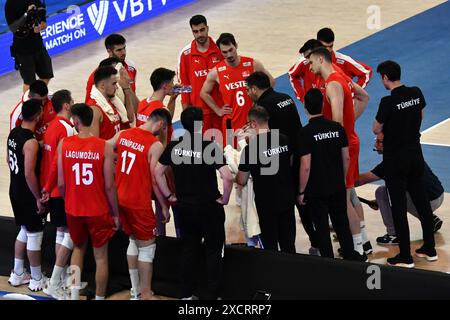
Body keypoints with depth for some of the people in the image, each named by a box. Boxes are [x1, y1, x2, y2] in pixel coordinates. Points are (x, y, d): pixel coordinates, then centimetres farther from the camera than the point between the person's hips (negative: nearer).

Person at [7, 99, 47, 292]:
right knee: (35, 235, 4)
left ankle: (17, 275, 29)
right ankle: (37, 280, 15)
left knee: (24, 231, 21)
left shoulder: (13, 134, 2)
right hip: (28, 195, -9)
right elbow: (29, 174, -26)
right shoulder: (31, 142, -25)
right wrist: (38, 198, -17)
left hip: (15, 191, 9)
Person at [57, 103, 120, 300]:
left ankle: (74, 292, 14)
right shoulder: (104, 147, -13)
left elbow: (61, 183, -6)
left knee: (78, 248, 25)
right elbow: (109, 186, -12)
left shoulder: (64, 144, -9)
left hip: (73, 210, 2)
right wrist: (115, 214, 1)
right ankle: (99, 297, 16)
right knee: (101, 256, 12)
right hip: (98, 211, -2)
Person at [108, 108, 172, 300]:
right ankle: (145, 295, 5)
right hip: (139, 202, -7)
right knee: (147, 246, 5)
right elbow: (155, 179, -14)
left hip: (119, 198, 7)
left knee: (134, 240, 21)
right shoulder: (155, 145, -15)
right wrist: (164, 207, -4)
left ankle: (135, 291, 25)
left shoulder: (123, 135, 3)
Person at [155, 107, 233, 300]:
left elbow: (157, 172, 2)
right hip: (209, 207, -4)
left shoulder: (174, 147, -5)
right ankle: (213, 294, 9)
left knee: (188, 250, 16)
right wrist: (224, 198, -8)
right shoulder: (210, 147, -17)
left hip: (184, 206, 4)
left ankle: (187, 294, 21)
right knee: (214, 251, 8)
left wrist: (169, 195, 10)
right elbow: (227, 177, -24)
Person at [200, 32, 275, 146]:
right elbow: (204, 93, 11)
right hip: (231, 123, -1)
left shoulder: (253, 65, -5)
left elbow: (270, 82, 10)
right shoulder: (216, 72, -5)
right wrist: (218, 111, 5)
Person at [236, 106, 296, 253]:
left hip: (267, 202, -5)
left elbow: (241, 181, -9)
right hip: (287, 198, 5)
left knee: (270, 243, 6)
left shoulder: (250, 148, -18)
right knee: (288, 243, 13)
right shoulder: (284, 140, -3)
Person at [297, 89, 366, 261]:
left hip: (316, 190, -5)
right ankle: (350, 255, 28)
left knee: (322, 227, 6)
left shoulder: (305, 133, -17)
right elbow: (346, 158, 3)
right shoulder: (337, 128, -3)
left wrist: (301, 191, -8)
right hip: (337, 187, 5)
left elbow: (306, 166, -18)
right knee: (341, 222, 19)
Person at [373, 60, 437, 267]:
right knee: (421, 200, 15)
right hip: (416, 155, 6)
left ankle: (405, 256, 6)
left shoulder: (388, 102, -21)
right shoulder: (416, 93, -3)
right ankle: (429, 249, 24)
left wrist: (383, 132, 13)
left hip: (395, 159, -6)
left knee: (398, 206, 1)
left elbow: (376, 129, -9)